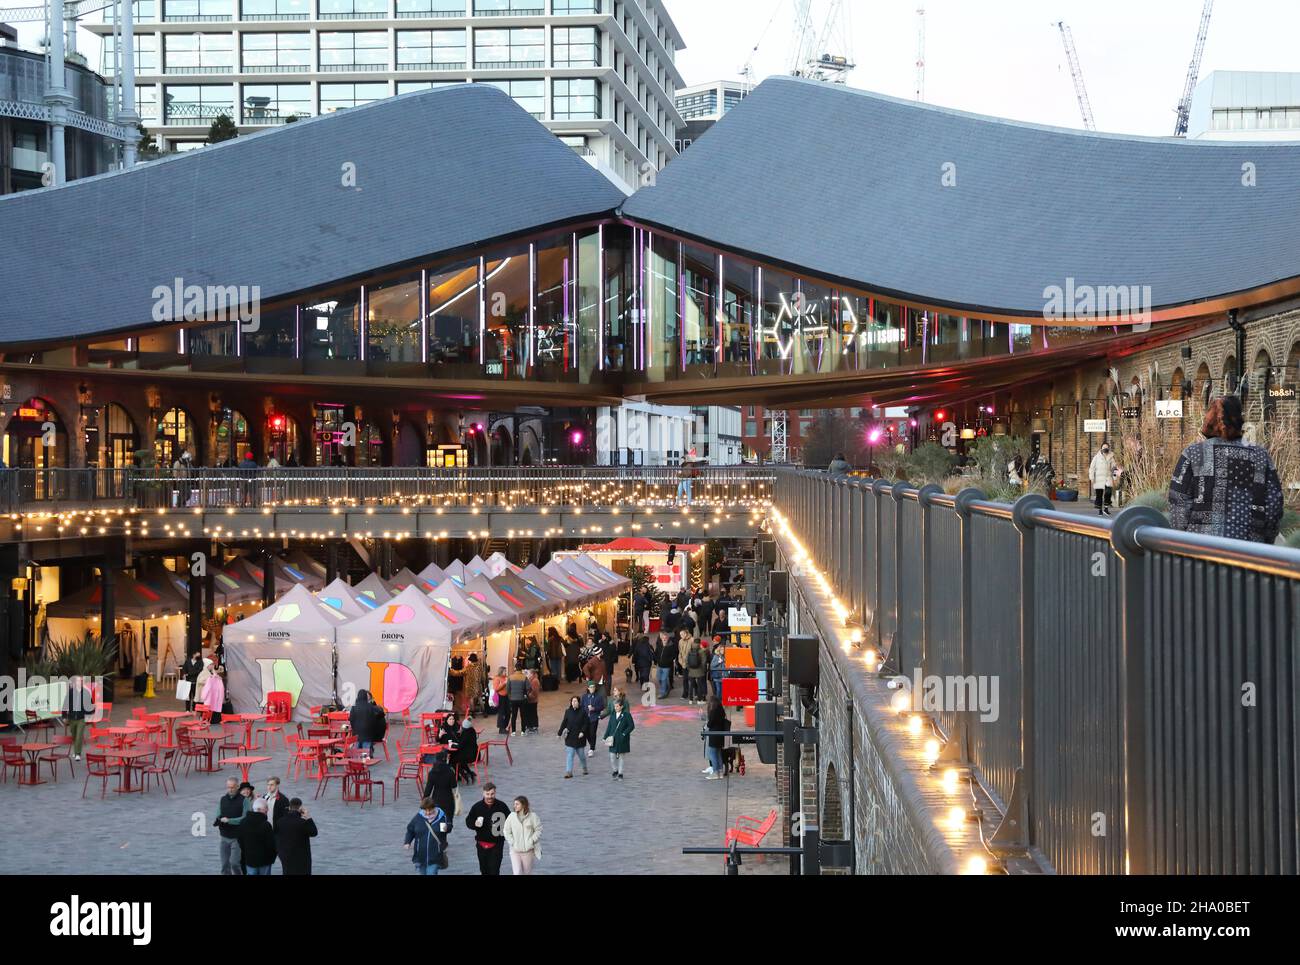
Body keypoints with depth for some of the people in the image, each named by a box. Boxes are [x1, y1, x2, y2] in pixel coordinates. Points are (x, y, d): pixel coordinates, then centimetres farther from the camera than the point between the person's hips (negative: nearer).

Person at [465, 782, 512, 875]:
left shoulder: (502, 806, -4)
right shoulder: (477, 807, -3)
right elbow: (468, 821, 5)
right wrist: (475, 824, -17)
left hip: (497, 844, -2)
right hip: (482, 844, 2)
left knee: (494, 870, -10)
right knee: (484, 870, 15)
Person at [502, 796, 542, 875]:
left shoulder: (532, 816, -7)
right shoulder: (512, 816, -4)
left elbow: (538, 830, -3)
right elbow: (506, 831, 3)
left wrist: (531, 841, -12)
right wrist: (512, 842, -7)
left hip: (528, 850, 0)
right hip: (515, 850, 0)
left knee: (527, 872, 10)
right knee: (517, 872, -9)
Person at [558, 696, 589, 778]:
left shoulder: (583, 712, -6)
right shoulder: (568, 712, 2)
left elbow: (586, 723, -6)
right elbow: (564, 723, 6)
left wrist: (582, 732, -18)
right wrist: (559, 733, 4)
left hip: (579, 737, -2)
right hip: (570, 737, 2)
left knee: (581, 754, 8)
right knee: (569, 755, -3)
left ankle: (584, 768, 33)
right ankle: (569, 772, -2)